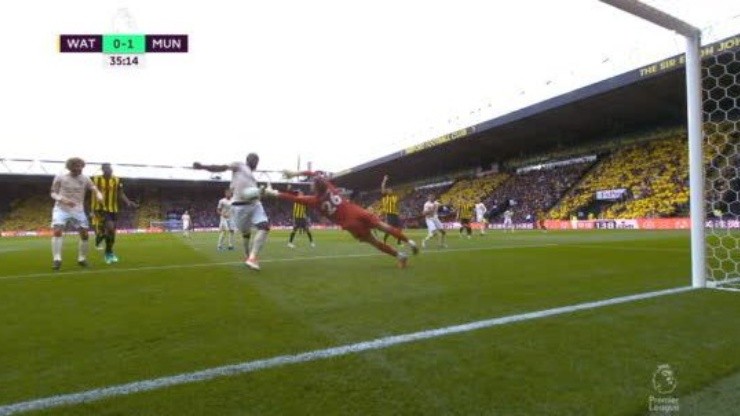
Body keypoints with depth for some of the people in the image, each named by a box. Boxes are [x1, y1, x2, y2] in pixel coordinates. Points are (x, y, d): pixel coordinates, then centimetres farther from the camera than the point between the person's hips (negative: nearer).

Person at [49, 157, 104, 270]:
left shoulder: (85, 179, 1)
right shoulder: (60, 177, -3)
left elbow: (95, 190, -2)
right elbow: (53, 193, 1)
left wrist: (99, 196, -27)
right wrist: (63, 199, -20)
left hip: (78, 210, 2)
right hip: (61, 209, -2)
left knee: (85, 234, -2)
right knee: (57, 231, -21)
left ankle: (82, 259, 15)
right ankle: (57, 259, -14)